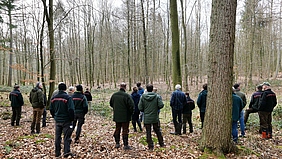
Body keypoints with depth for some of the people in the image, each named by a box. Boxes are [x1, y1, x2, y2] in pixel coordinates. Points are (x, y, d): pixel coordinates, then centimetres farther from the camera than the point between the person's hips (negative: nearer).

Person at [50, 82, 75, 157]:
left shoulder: (53, 98, 4)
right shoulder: (68, 97, -15)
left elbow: (51, 109, 10)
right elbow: (71, 109, -19)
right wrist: (72, 119, -7)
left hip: (57, 121, 5)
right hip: (66, 121, -5)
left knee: (57, 137, 14)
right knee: (66, 136, 2)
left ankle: (57, 152, 21)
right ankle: (66, 152, -3)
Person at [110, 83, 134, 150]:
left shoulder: (114, 95, 0)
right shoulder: (127, 96, -19)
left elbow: (111, 104, 14)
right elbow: (131, 105, -20)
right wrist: (130, 113, -4)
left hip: (116, 116, 5)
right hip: (125, 117, -5)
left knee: (117, 129, 18)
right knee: (125, 130, 3)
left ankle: (117, 143, 26)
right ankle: (125, 145, 7)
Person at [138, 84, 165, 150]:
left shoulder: (143, 96, -7)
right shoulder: (157, 96, -7)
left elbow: (140, 107, -8)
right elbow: (161, 105, -12)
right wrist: (156, 108, 8)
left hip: (146, 118, -1)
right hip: (155, 117, 1)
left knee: (148, 133, 7)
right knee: (158, 131, 16)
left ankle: (150, 146, 9)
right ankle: (162, 144, 26)